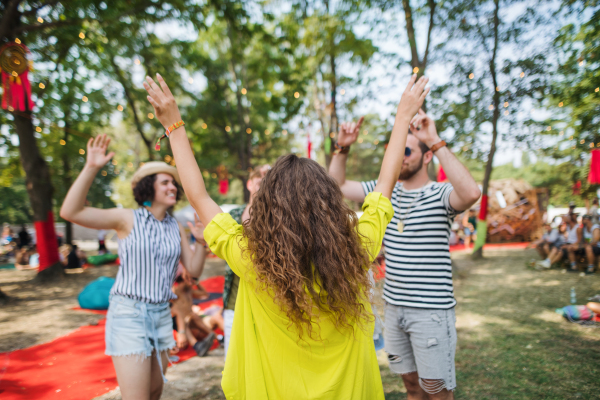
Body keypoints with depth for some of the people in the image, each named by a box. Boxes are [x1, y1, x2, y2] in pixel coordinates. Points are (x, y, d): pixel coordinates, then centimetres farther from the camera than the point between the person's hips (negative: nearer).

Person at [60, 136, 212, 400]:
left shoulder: (176, 228, 6)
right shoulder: (128, 218, -8)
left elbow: (194, 270, 6)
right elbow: (70, 212, -19)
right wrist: (91, 168, -28)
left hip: (161, 314, 6)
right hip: (129, 312, -5)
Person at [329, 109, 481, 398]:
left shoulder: (440, 194, -12)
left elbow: (471, 193, -34)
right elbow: (338, 185, 7)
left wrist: (436, 142, -34)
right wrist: (342, 148, -8)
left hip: (431, 310, -5)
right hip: (394, 306, 5)